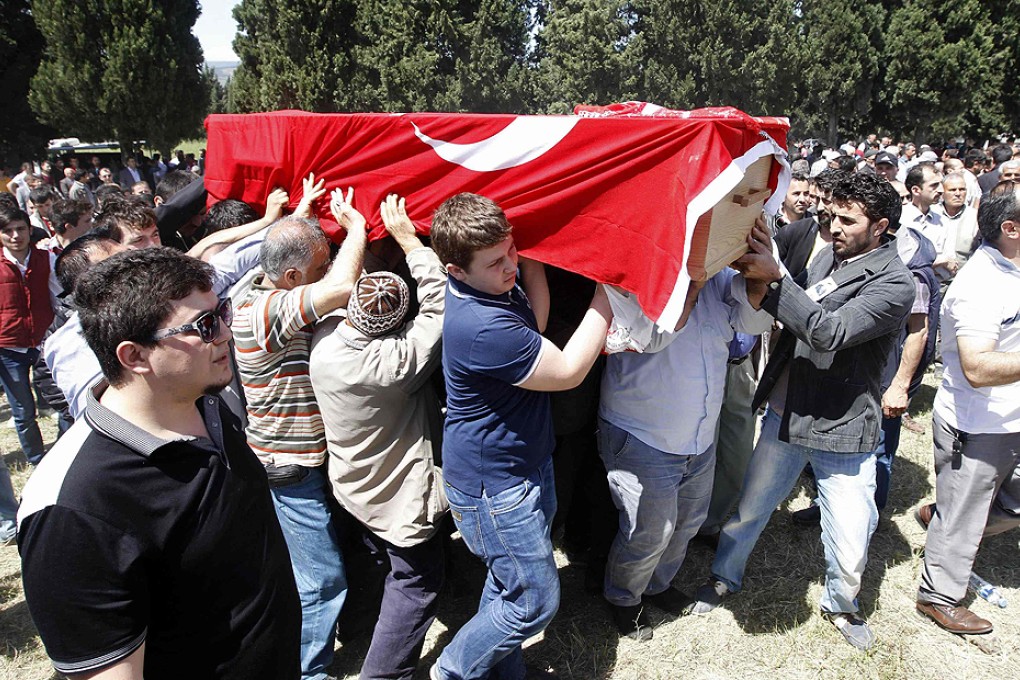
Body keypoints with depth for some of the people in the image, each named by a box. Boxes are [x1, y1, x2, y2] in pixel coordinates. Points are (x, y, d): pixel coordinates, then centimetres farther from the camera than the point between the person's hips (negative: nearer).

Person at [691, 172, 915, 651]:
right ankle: (724, 577, 42)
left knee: (850, 548, 5)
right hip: (785, 411, 5)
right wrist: (763, 270, -4)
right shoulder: (828, 256, 4)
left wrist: (772, 278, -31)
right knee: (748, 508, 17)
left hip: (842, 429, -5)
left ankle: (841, 605, 37)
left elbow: (829, 333, -27)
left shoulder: (894, 284, -15)